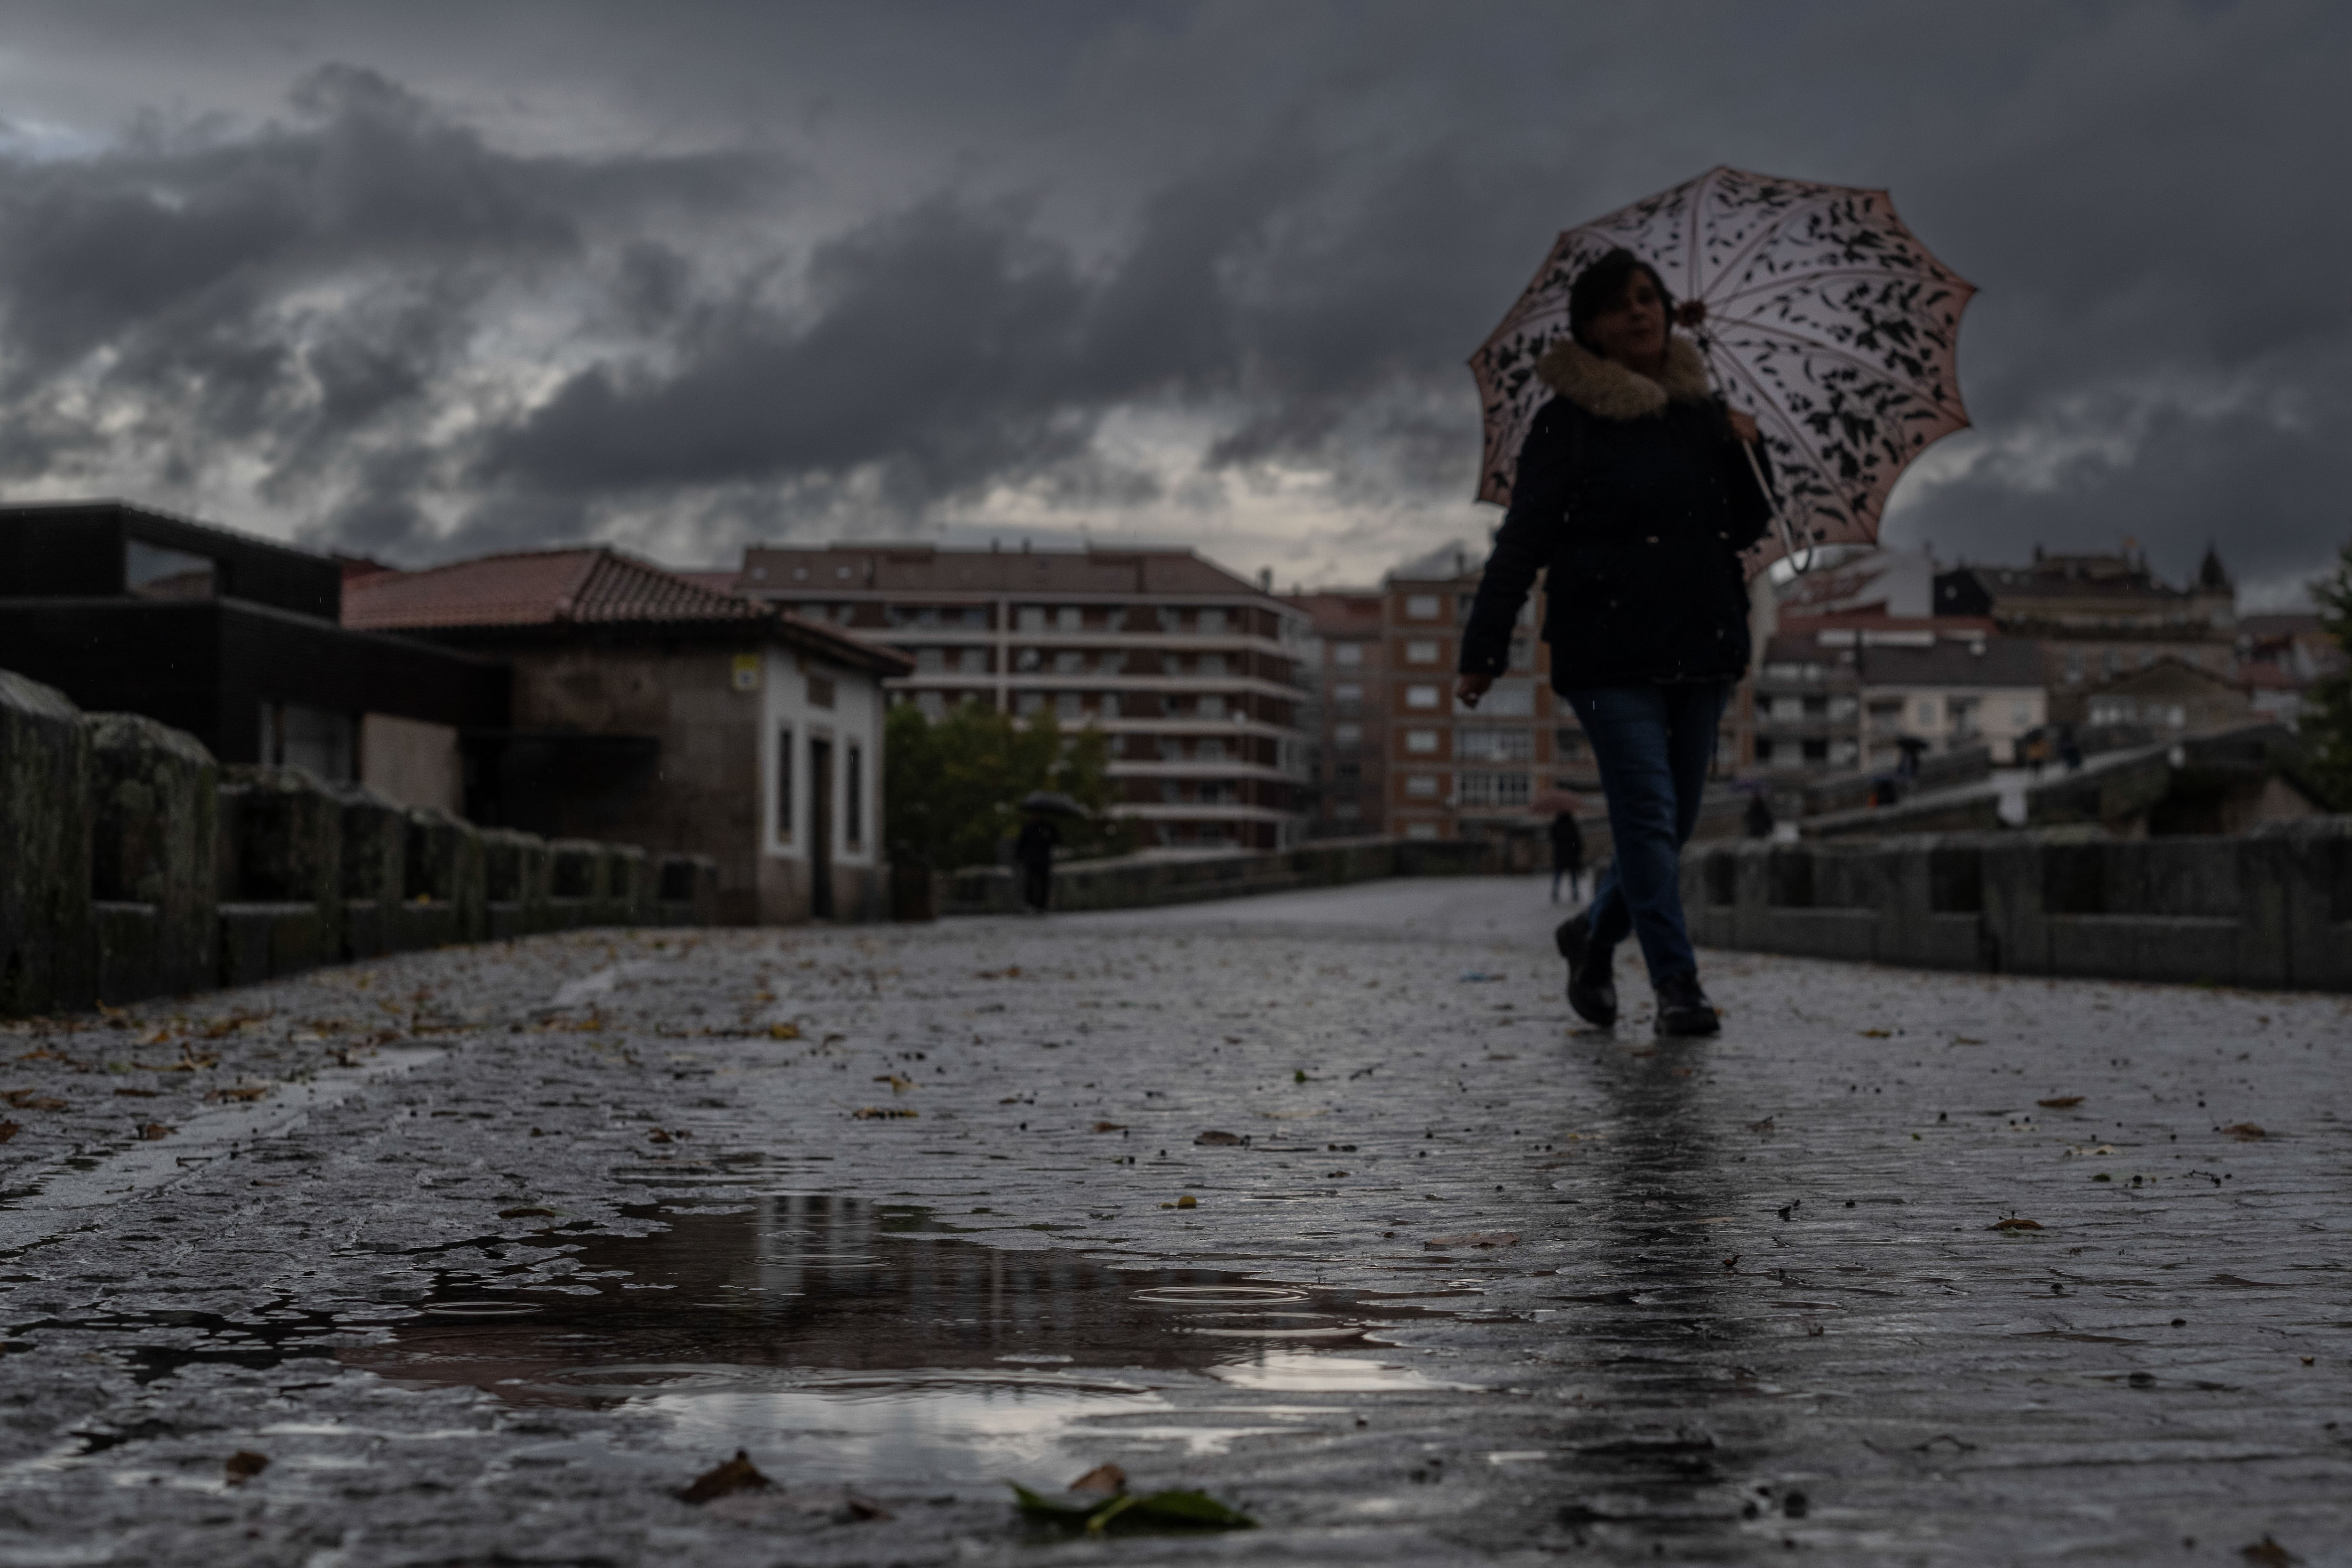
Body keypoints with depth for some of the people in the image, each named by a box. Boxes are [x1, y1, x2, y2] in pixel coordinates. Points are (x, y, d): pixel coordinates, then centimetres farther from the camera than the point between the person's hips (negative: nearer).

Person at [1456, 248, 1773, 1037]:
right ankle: (1677, 986, -9)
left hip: (1700, 645, 5)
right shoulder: (1567, 424, -2)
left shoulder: (1701, 412, 13)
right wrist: (1483, 653, -7)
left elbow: (1745, 528, 17)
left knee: (1673, 820, 9)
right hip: (1610, 653, -5)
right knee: (1649, 815, -12)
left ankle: (1594, 935, 32)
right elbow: (1521, 541, -3)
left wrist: (1745, 452, -2)